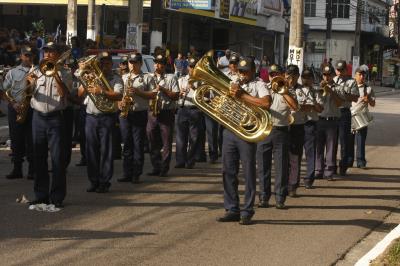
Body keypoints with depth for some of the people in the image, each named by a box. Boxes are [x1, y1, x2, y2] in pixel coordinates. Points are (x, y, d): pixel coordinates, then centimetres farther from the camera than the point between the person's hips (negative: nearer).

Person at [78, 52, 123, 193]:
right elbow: (80, 94, 9)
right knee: (91, 149, 5)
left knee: (106, 150, -3)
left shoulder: (116, 79, 3)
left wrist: (102, 91, -25)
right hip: (91, 117, 4)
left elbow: (118, 96, -14)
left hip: (106, 117, -4)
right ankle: (93, 181, 13)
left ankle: (104, 182, 2)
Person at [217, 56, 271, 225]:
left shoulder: (258, 85, 2)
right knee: (228, 172, 6)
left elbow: (266, 104, -16)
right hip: (229, 130, 6)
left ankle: (247, 212, 3)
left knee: (248, 173, -2)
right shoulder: (233, 85, 20)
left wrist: (242, 96, -15)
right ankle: (231, 210, 13)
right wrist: (229, 94, -6)